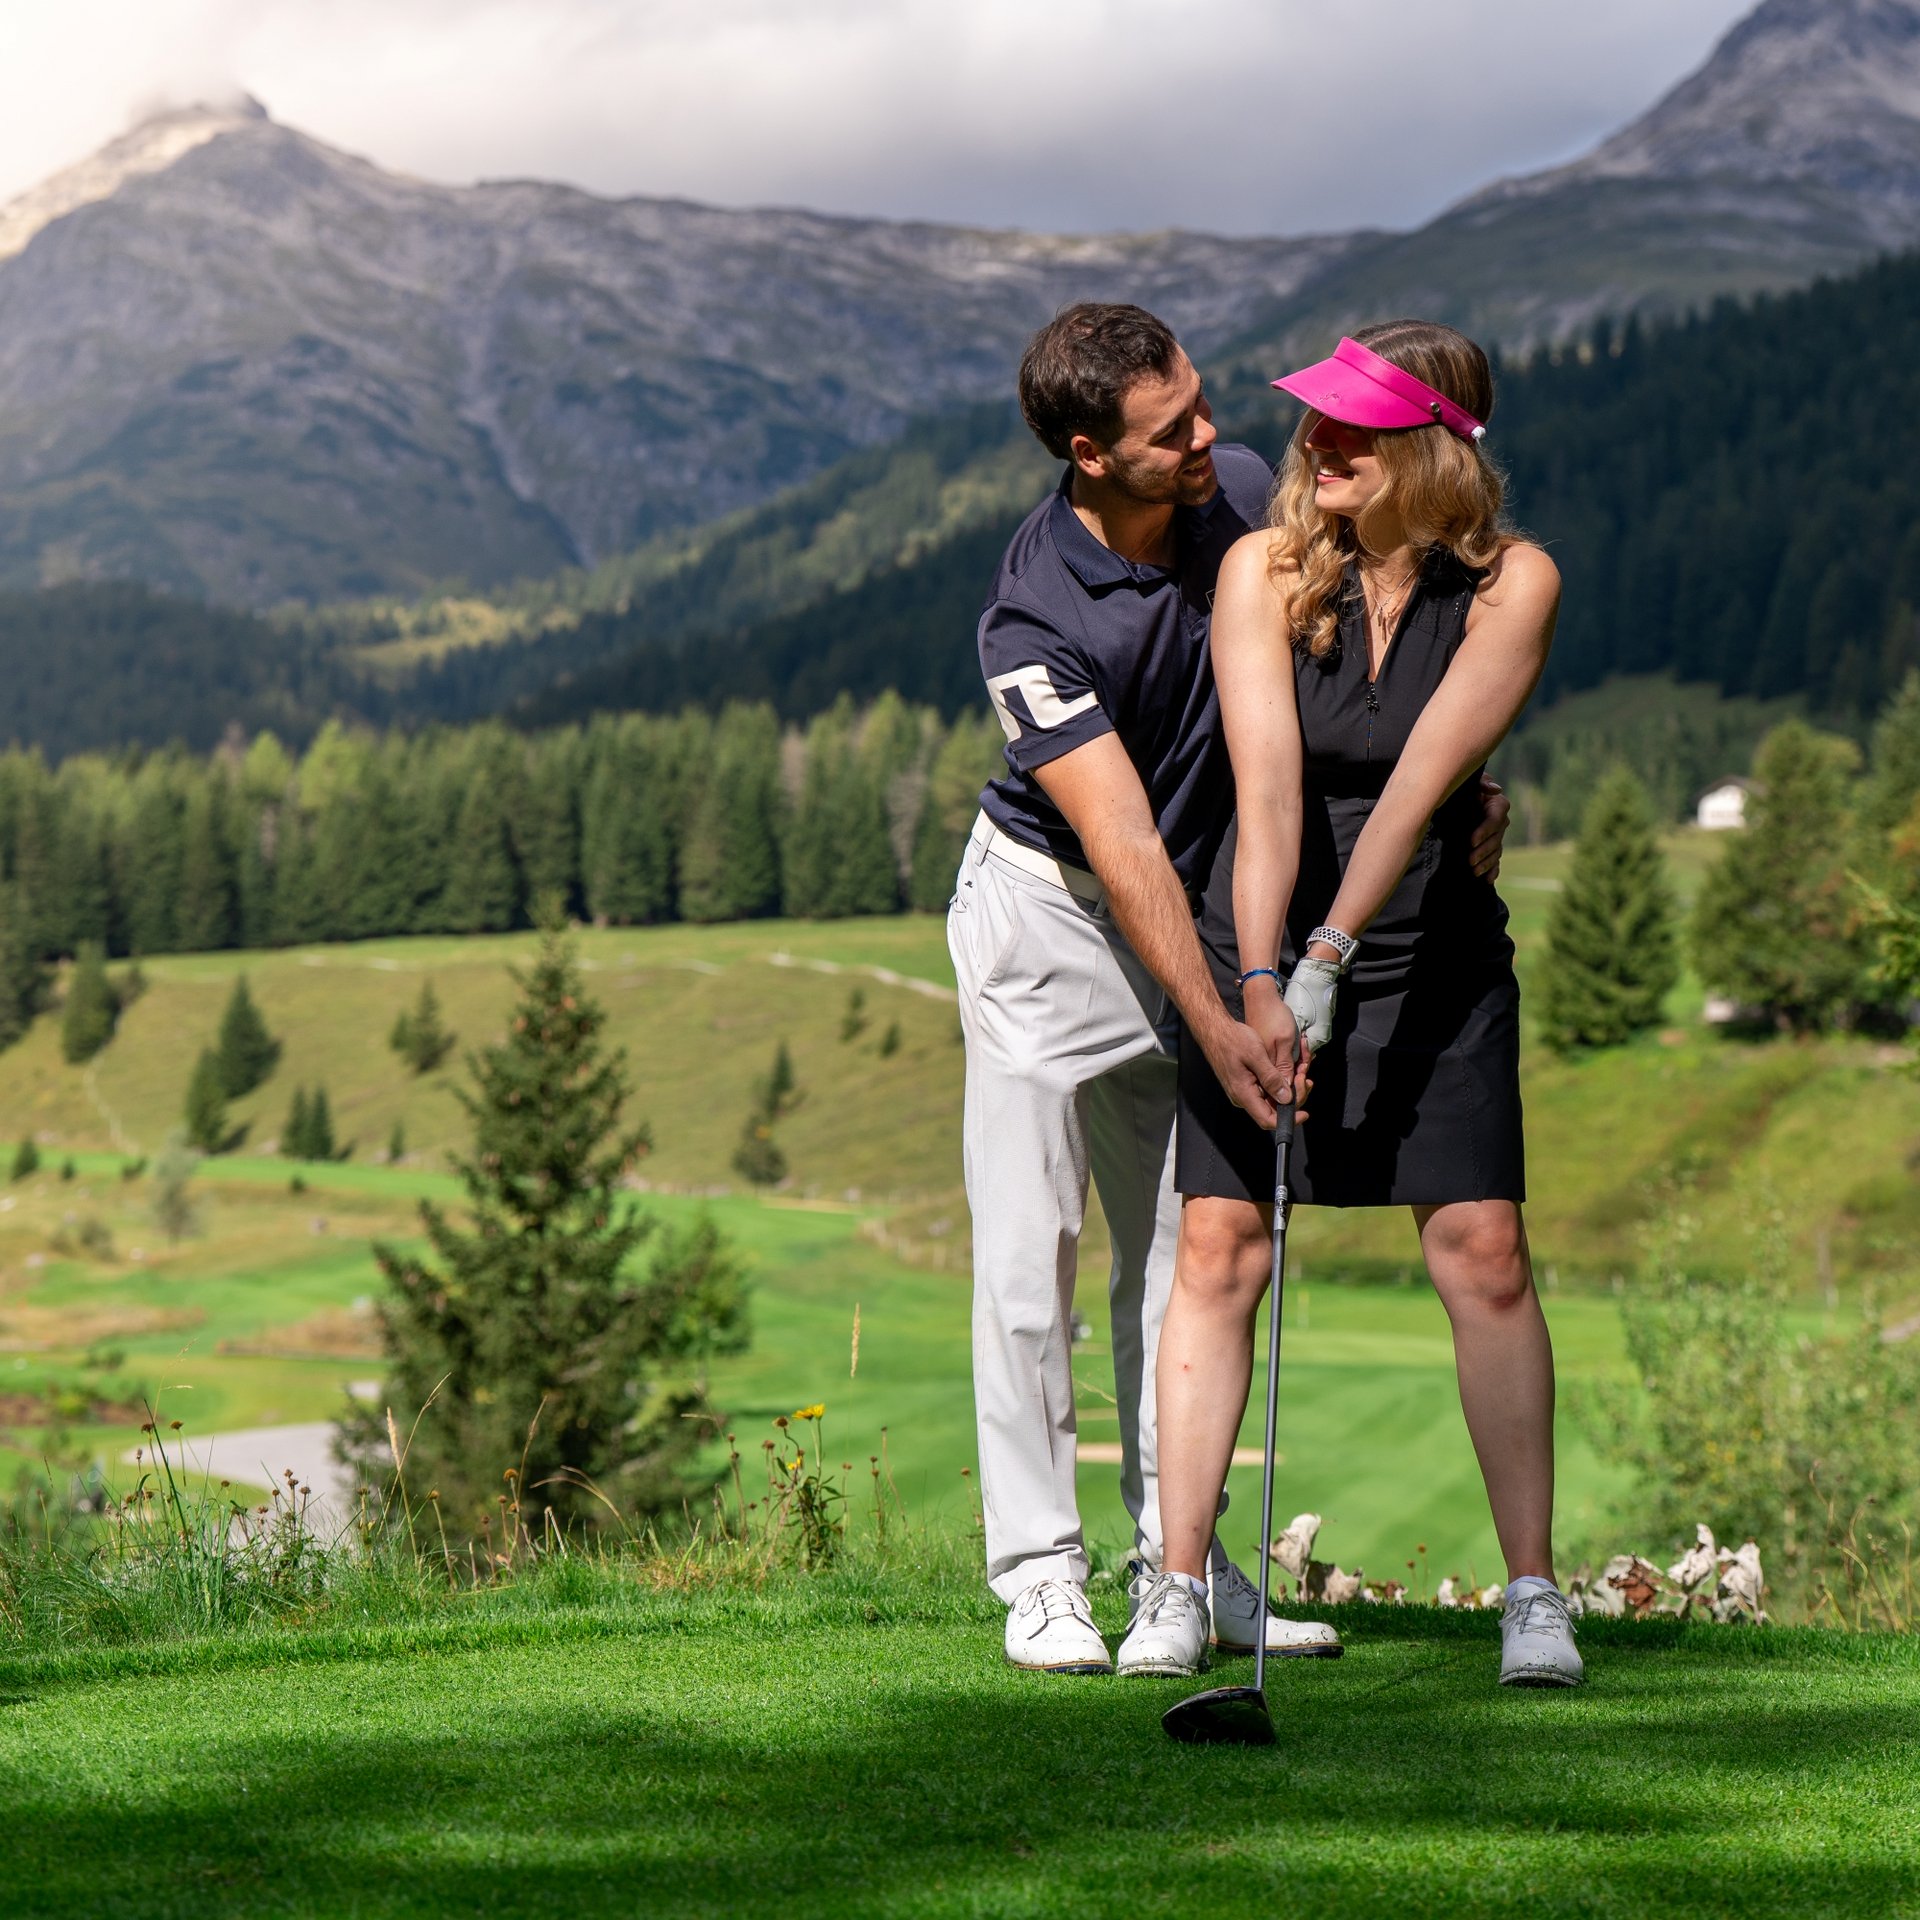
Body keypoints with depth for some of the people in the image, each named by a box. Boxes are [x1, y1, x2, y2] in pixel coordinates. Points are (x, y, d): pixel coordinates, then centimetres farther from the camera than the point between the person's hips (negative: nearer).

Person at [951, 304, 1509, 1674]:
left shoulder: (1246, 492, -9)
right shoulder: (1033, 620, -26)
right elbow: (1121, 842, -29)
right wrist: (1215, 1022, -36)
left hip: (1196, 914, 6)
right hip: (1047, 910, -6)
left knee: (1182, 1247, 7)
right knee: (1030, 1247, -6)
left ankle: (1179, 1562, 13)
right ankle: (1041, 1575, 1)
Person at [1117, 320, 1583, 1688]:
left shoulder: (1513, 585, -11)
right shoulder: (1265, 568, -8)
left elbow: (1422, 777, -19)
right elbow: (1268, 786, -17)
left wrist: (1329, 960, -26)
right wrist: (1257, 982, -24)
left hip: (1435, 957, 0)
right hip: (1264, 943, 1)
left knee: (1482, 1249, -8)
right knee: (1219, 1244, -7)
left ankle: (1533, 1590, 2)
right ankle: (1178, 1587, 0)